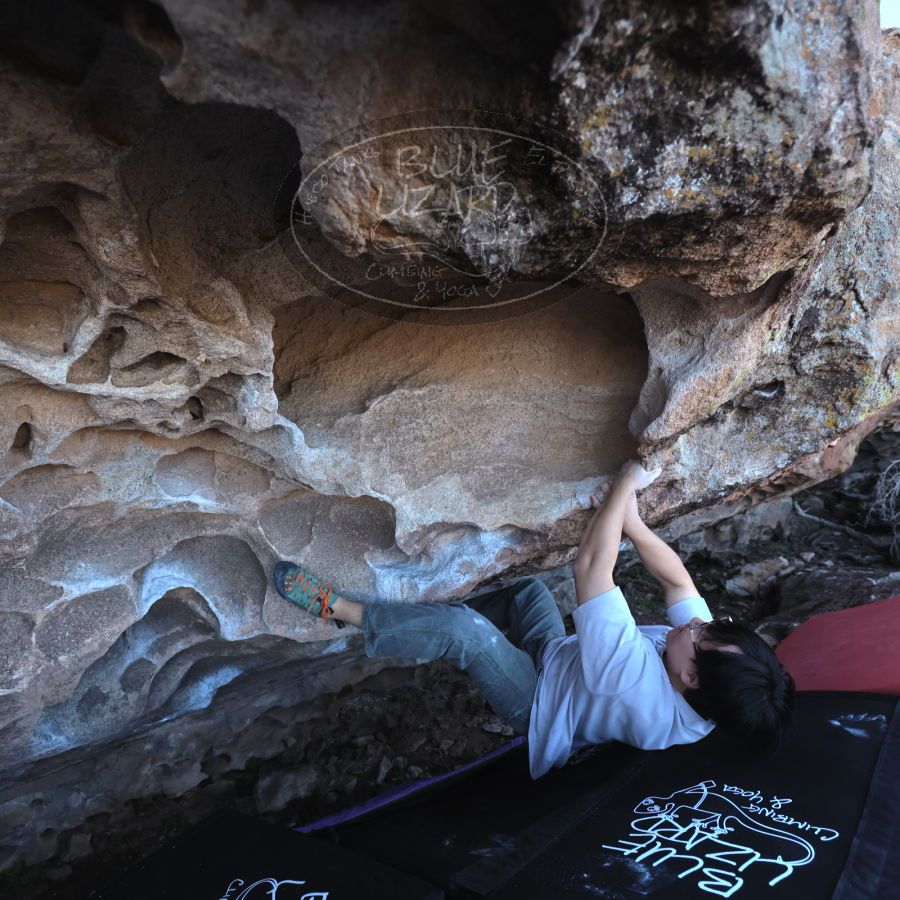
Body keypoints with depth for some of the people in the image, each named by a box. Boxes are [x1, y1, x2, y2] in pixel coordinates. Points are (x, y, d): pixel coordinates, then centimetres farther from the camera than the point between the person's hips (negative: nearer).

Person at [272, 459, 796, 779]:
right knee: (530, 589, 9)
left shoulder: (641, 687, -42)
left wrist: (626, 483, -34)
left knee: (463, 631, -23)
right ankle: (436, 617, 25)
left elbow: (591, 568, -43)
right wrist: (630, 520, -22)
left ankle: (337, 610, -6)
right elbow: (677, 579, -8)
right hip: (562, 662, 8)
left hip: (540, 704, -7)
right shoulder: (705, 653, -22)